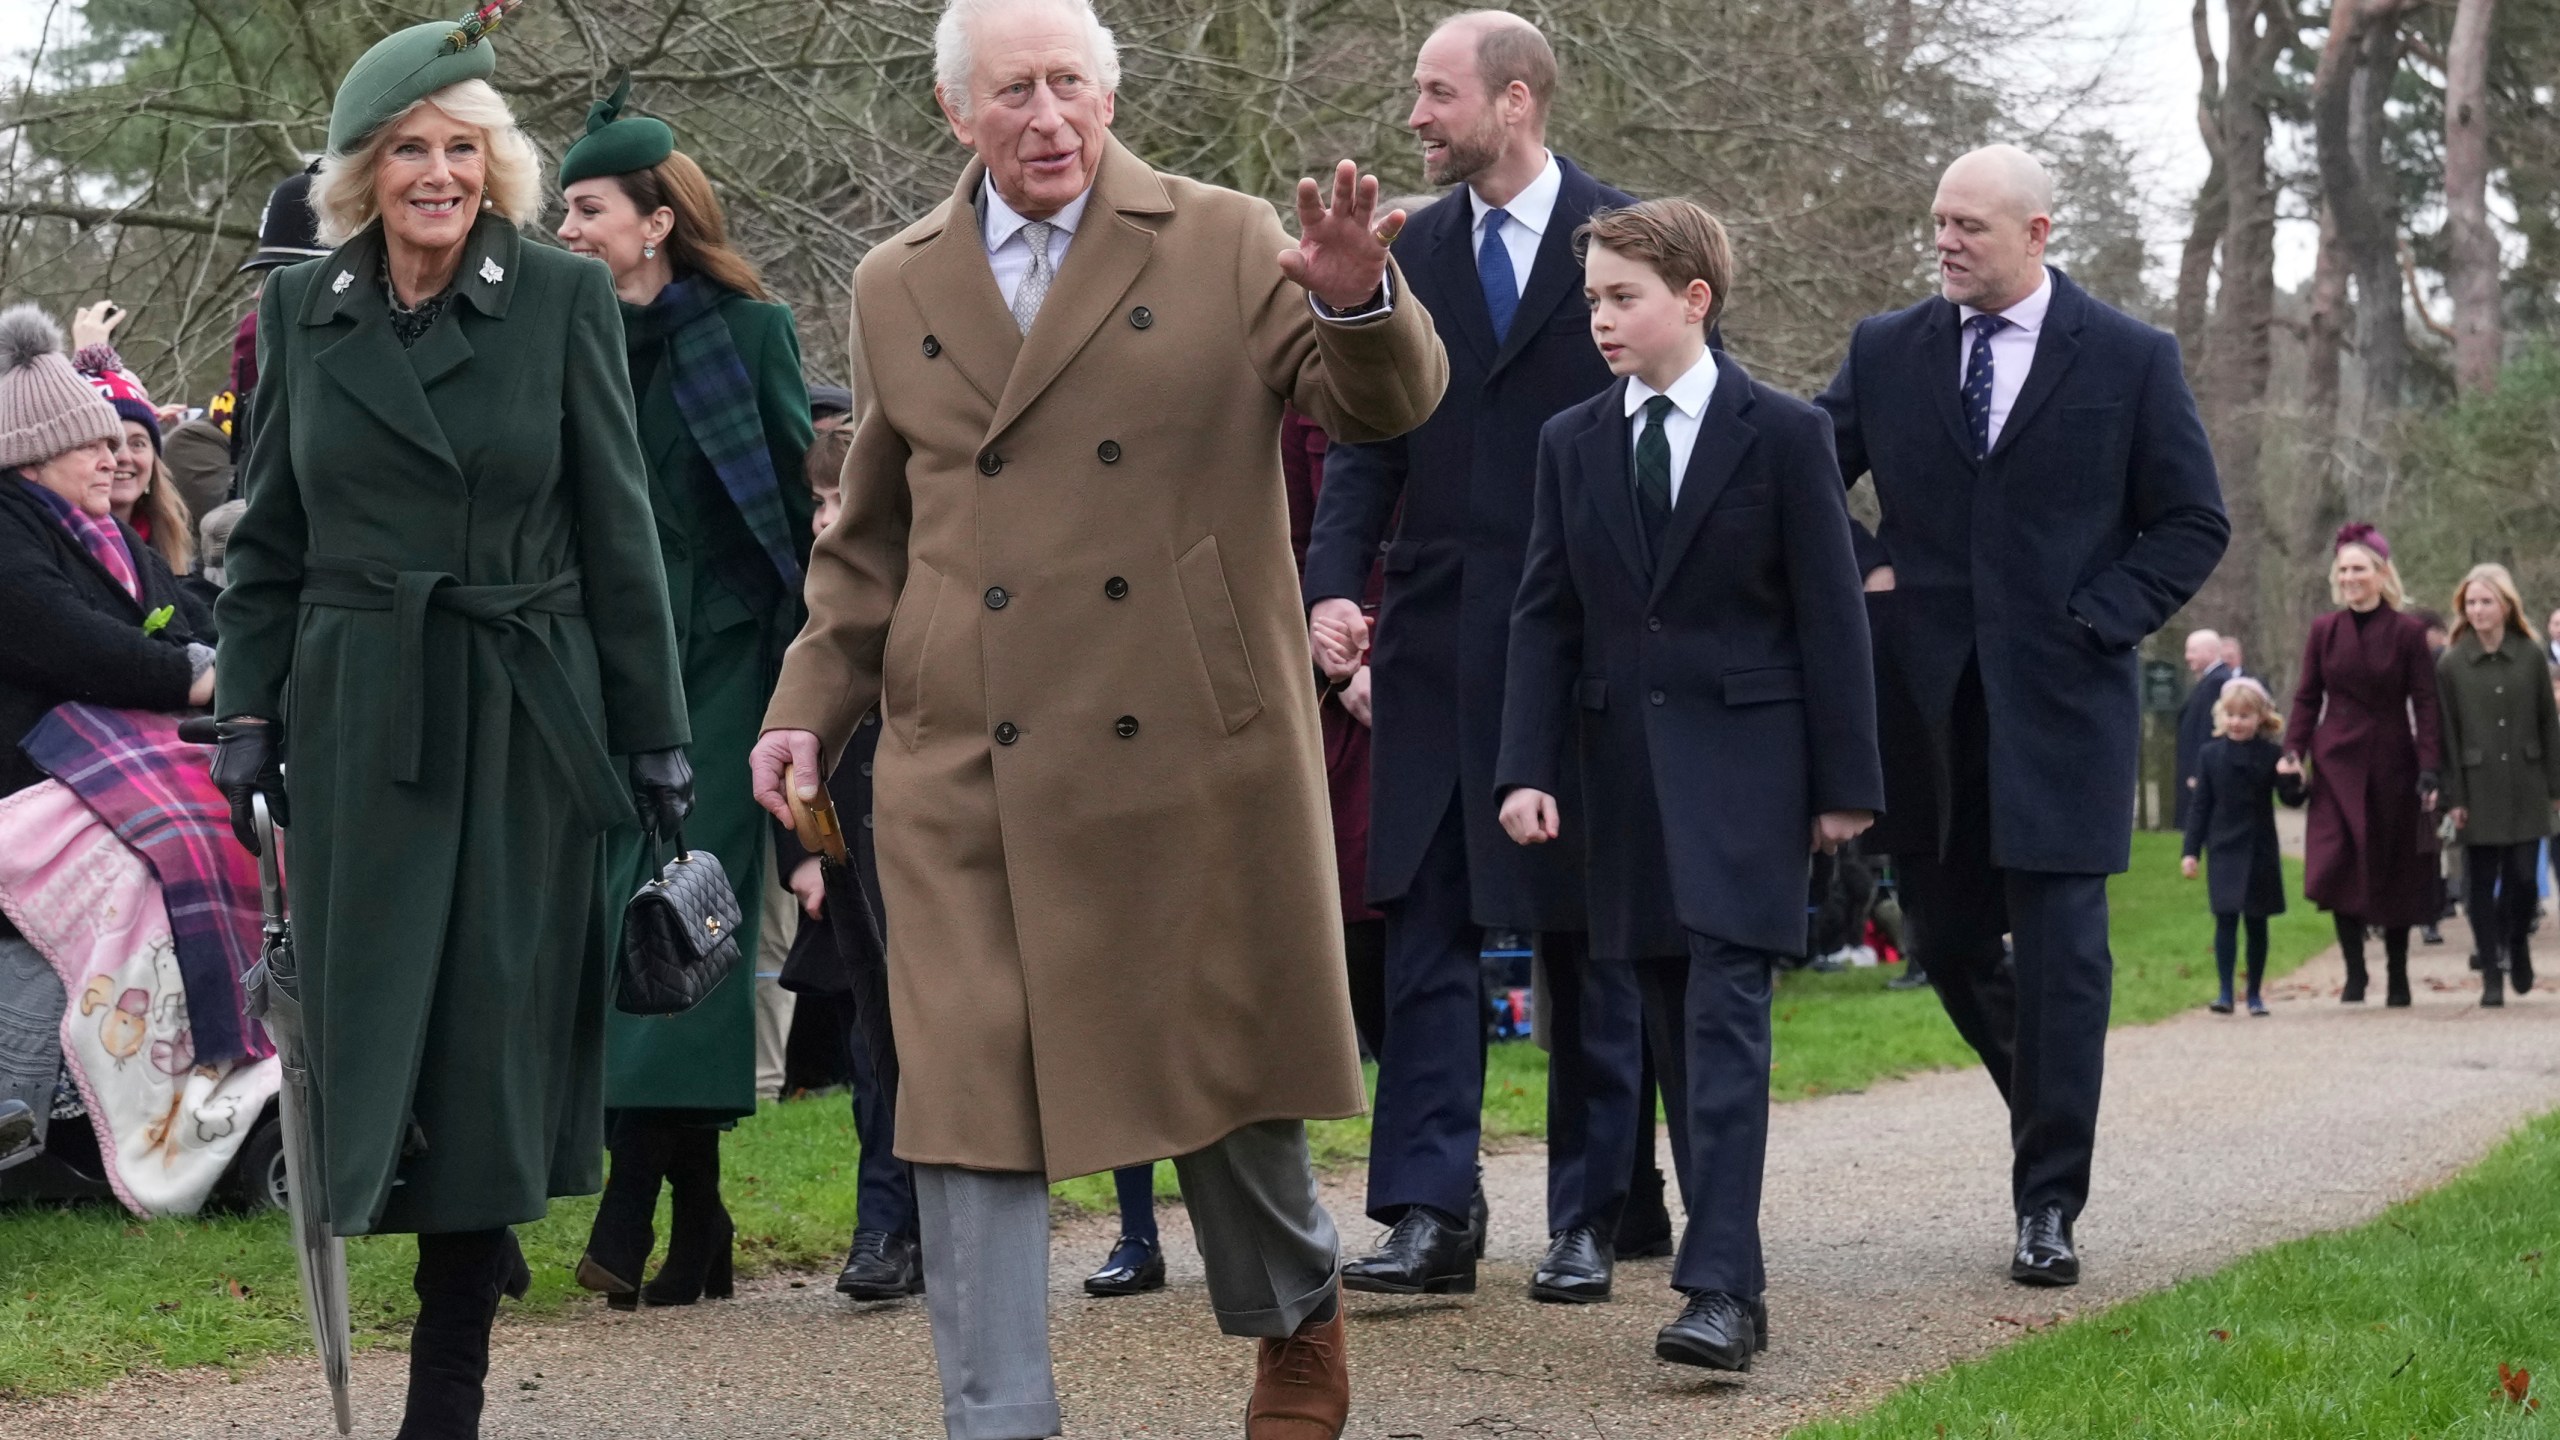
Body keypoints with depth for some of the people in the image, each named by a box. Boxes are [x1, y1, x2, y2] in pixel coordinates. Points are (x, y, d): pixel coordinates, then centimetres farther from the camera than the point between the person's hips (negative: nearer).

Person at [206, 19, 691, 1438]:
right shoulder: (300, 308, 6)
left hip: (522, 723, -2)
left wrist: (655, 734, -1)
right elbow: (268, 541, 11)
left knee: (491, 1041, 0)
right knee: (367, 1037, 3)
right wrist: (246, 716, 3)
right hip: (357, 722, 2)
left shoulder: (564, 297, -1)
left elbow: (617, 533, 0)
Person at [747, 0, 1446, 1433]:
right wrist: (813, 705, 10)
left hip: (1190, 745, -1)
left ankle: (1296, 1314, 39)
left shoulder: (1224, 244, 2)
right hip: (970, 769, 2)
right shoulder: (898, 288, 10)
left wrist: (1361, 302, -25)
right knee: (970, 1096, -3)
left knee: (1222, 1060, 12)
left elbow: (1384, 403, -4)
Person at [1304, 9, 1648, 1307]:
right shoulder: (1411, 255, 9)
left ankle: (1587, 1221, 14)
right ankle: (1429, 1212, 2)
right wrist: (1333, 582, -9)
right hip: (1436, 640, 4)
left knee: (1589, 936, 6)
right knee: (1425, 928, 0)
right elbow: (1367, 439, 7)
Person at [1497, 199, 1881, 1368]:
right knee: (1674, 1033, 8)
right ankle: (1730, 1277, 16)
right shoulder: (1571, 444, 10)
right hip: (1625, 770, 5)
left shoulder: (1783, 435, -2)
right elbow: (1543, 617, 9)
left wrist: (1845, 782, -3)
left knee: (1725, 1018, -14)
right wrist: (1527, 770, -2)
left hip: (1741, 759, -5)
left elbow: (1829, 617, -1)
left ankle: (1719, 1289, -20)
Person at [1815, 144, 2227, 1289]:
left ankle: (2049, 1209, 0)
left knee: (2060, 957, -5)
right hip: (1925, 700, 3)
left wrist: (2098, 619, -8)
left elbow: (2193, 525, 3)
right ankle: (2048, 1096, 35)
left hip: (2060, 698, -3)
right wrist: (1861, 574, 0)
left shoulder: (2131, 359, 0)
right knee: (1944, 939, 9)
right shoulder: (1886, 353, 7)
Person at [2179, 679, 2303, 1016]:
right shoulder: (2210, 754, 1)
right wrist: (2191, 851, 0)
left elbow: (2291, 799, -3)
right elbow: (2199, 805, 4)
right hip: (2224, 849, 0)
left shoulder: (2272, 755, -1)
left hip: (2260, 851, 0)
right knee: (2226, 920, -4)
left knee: (2256, 923, 7)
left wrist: (2292, 779, -25)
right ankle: (2224, 992, -1)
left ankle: (2255, 994, 16)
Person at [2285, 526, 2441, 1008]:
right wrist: (2293, 751, -7)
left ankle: (2397, 976, 18)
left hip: (2392, 766, -1)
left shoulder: (2408, 632, -2)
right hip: (2337, 764, 1)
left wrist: (2430, 768, -12)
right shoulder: (2324, 631, 5)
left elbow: (2425, 705, -4)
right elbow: (2307, 697, 7)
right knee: (2338, 866, -12)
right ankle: (2354, 969, -3)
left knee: (2395, 874, 5)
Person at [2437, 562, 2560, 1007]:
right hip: (2479, 788, -1)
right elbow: (2446, 736, 0)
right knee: (2481, 883, 0)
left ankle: (2517, 944, 27)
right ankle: (2491, 976, 7)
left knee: (2523, 877, -2)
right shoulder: (2451, 665, 1)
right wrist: (2454, 797, -5)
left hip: (2524, 786, 1)